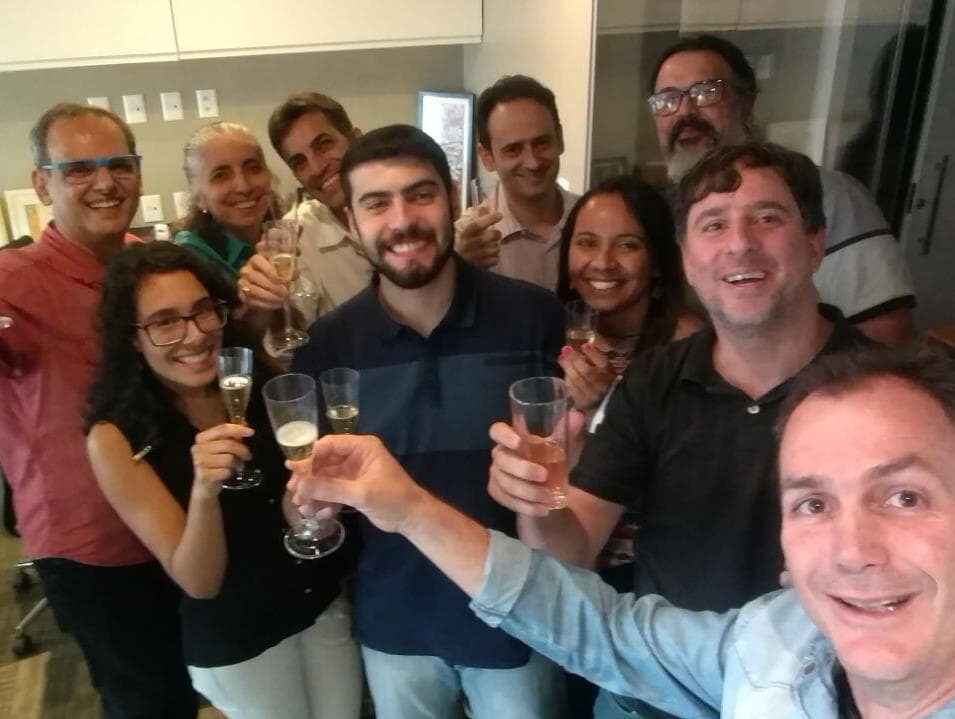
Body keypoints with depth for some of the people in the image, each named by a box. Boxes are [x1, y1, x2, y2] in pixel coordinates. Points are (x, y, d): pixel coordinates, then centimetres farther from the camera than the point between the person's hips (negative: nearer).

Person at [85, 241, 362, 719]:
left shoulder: (261, 383, -12)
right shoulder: (116, 439, -19)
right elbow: (199, 582, -20)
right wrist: (204, 491, -38)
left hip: (325, 602, 3)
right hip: (235, 640, -3)